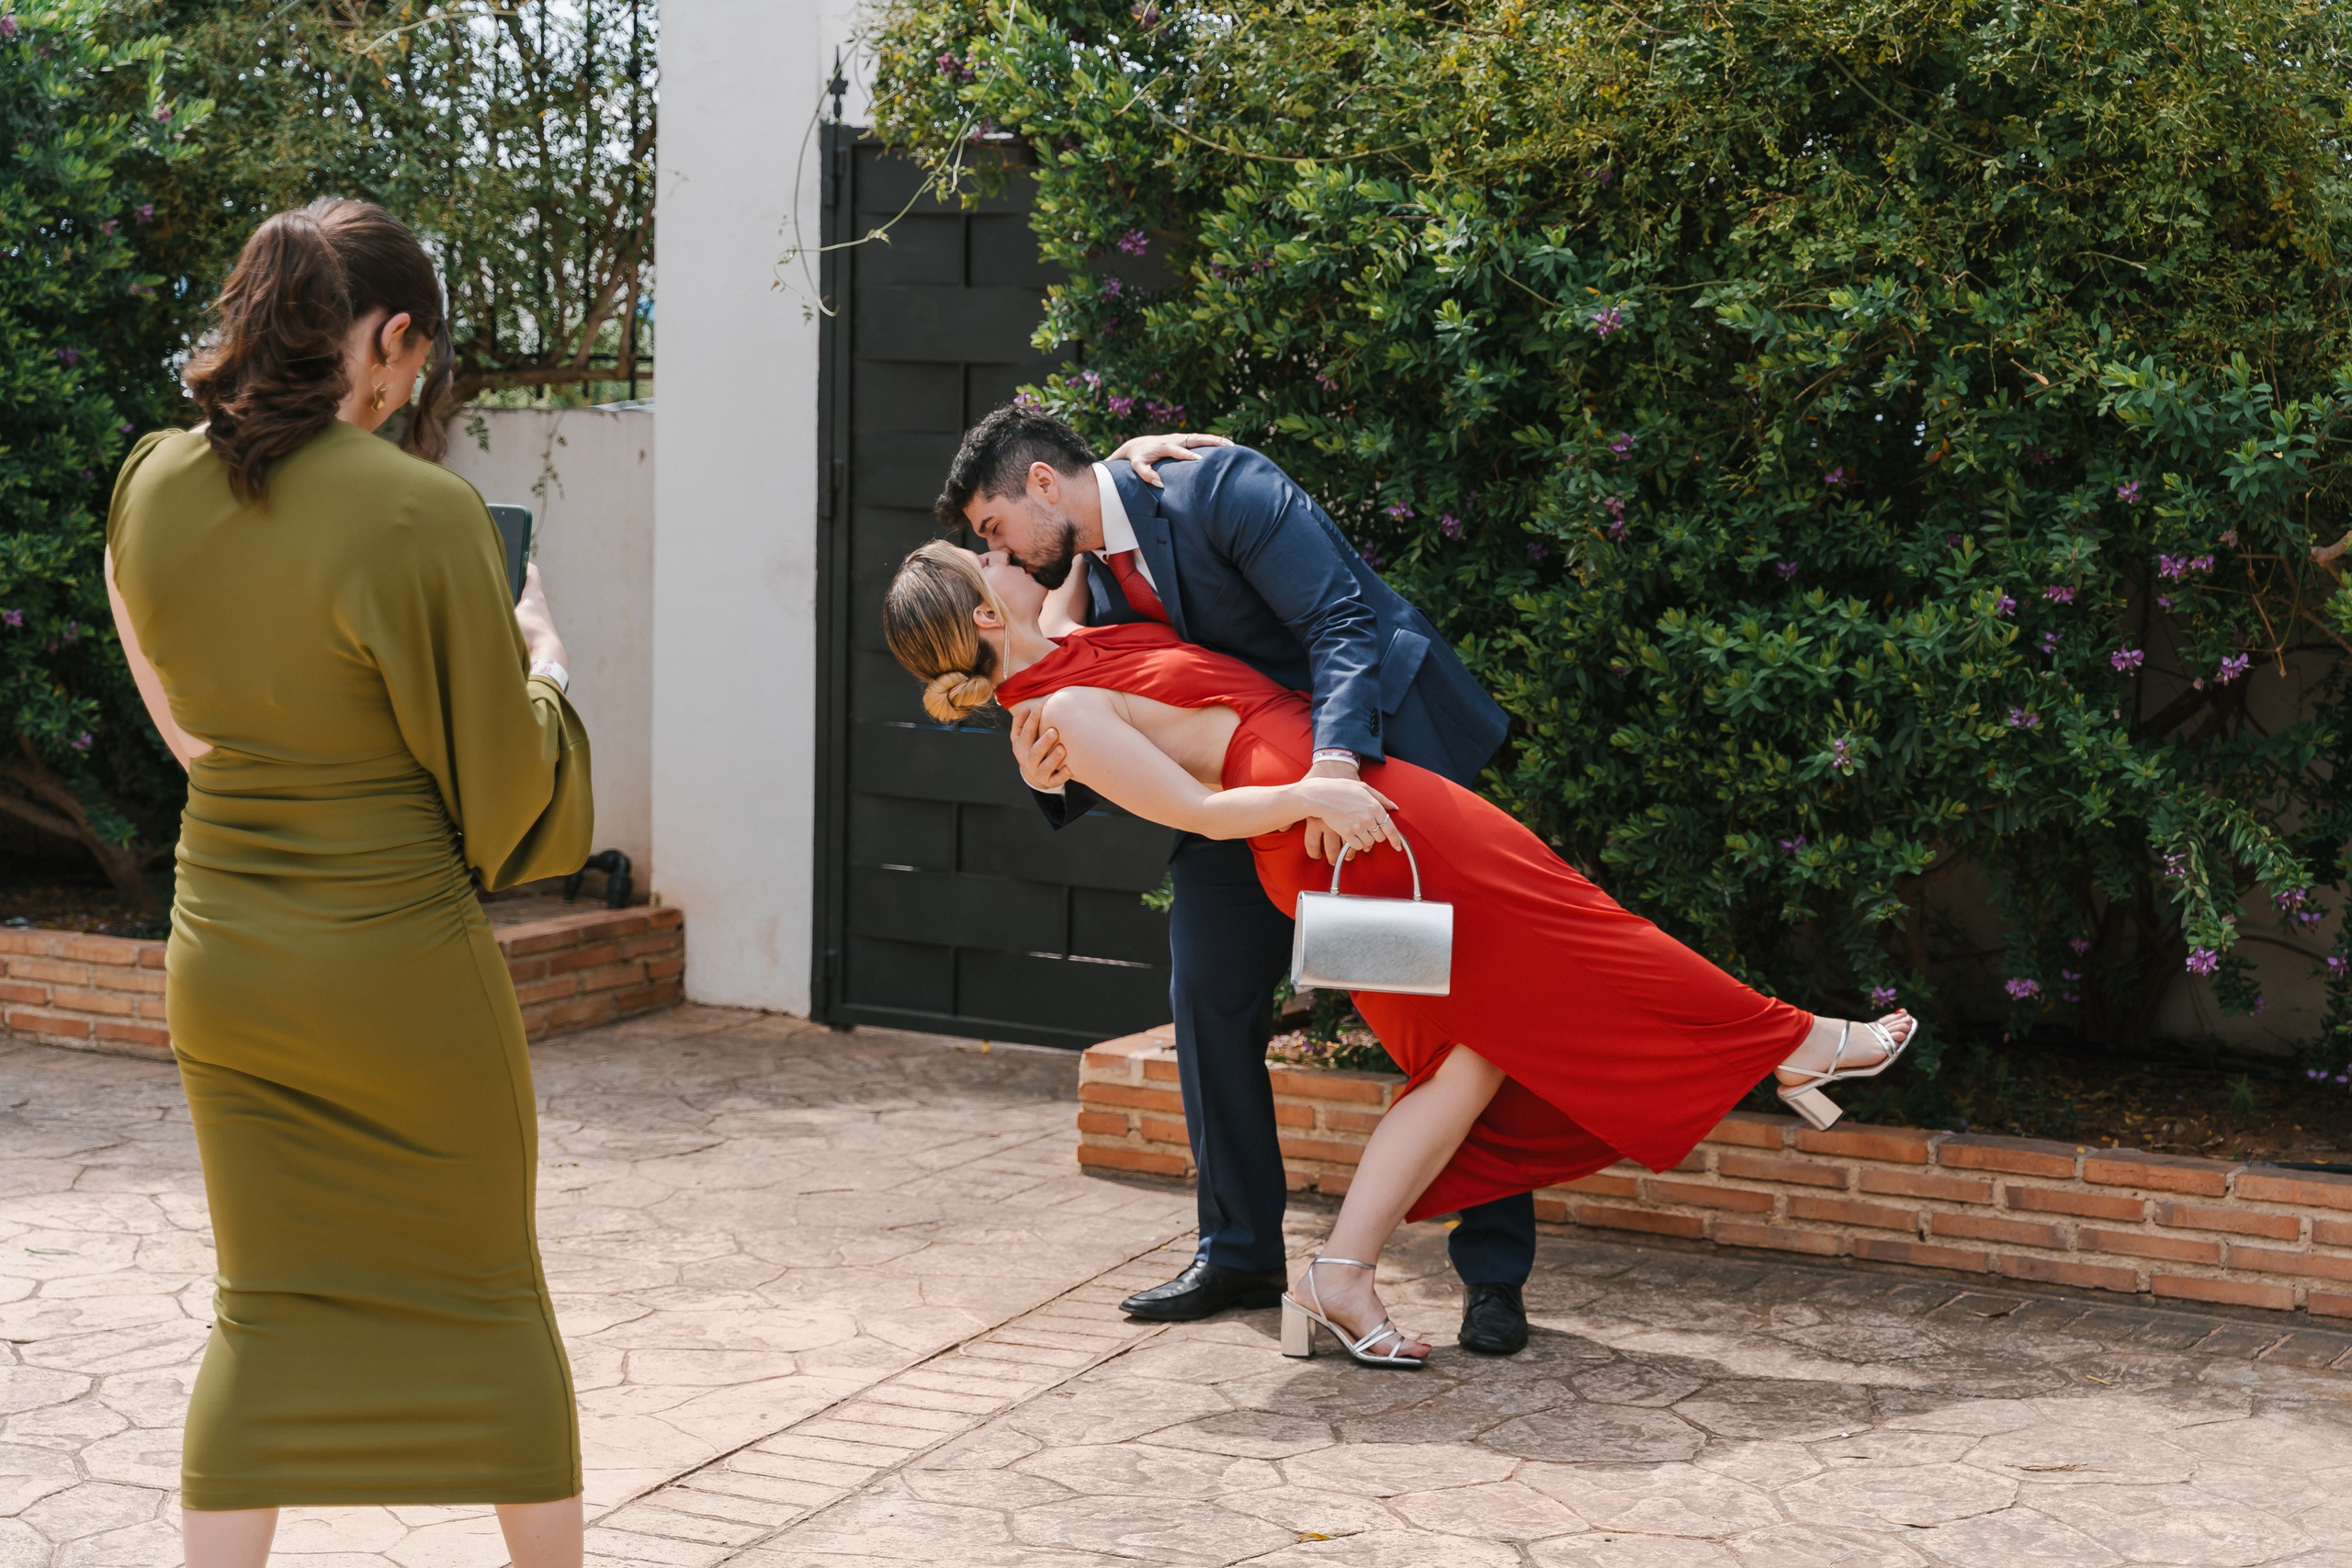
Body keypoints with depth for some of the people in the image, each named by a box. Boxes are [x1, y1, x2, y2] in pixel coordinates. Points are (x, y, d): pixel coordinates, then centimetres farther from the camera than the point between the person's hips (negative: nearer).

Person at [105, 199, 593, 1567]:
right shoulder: (420, 510, -20)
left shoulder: (150, 491, -1)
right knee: (487, 1291, 14)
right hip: (401, 961, -5)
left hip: (220, 955, 5)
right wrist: (545, 661, 6)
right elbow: (500, 769, -11)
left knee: (269, 1310, 15)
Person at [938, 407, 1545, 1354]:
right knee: (1208, 999, 3)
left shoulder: (1222, 491, -20)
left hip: (1383, 753, -7)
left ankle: (1493, 1275, 5)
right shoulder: (1098, 591, 3)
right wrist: (1053, 779, -20)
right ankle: (1239, 1254, 16)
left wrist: (1334, 763, -43)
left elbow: (1342, 620, -29)